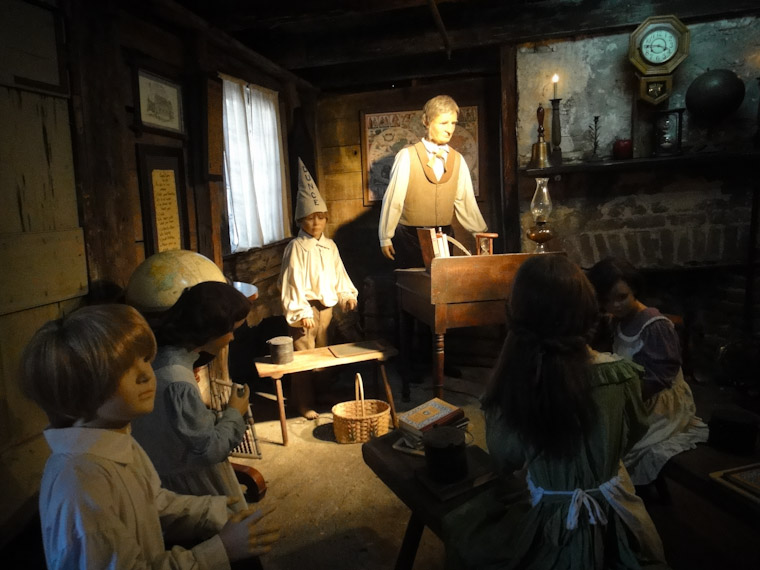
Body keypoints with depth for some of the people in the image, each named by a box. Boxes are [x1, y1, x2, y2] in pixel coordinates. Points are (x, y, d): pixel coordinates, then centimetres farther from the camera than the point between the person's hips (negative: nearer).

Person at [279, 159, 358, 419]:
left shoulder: (330, 246, 8)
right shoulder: (296, 247, -11)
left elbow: (339, 274, 15)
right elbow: (292, 282, -15)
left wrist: (347, 294, 1)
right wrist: (300, 311, -19)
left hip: (326, 305, 6)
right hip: (306, 307, -6)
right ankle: (304, 404, 9)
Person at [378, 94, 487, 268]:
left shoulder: (458, 160, 4)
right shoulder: (407, 156, -8)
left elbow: (465, 202, 7)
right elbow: (393, 199, -7)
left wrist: (481, 235, 7)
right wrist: (385, 237, -5)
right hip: (410, 238, -3)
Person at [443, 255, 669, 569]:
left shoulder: (509, 384, -25)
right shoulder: (619, 374, -22)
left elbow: (505, 462, -9)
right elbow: (633, 434, 0)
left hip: (550, 525, -1)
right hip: (614, 523, 2)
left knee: (457, 525, 23)